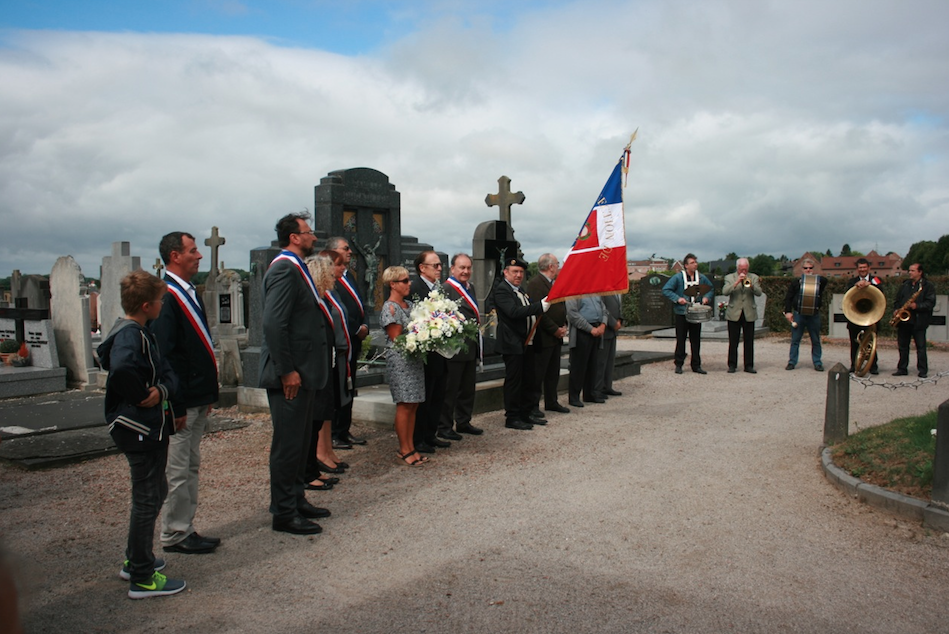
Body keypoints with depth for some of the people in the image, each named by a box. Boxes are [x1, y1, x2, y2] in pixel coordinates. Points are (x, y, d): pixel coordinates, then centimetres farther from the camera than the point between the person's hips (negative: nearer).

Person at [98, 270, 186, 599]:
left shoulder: (142, 334, 12)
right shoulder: (129, 335, -19)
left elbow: (168, 372, 10)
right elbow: (121, 368, -41)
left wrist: (161, 390, -9)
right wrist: (143, 396, -26)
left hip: (152, 429, 10)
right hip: (140, 430, -10)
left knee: (155, 492, 22)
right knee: (147, 500, 0)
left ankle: (136, 560, 38)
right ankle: (142, 579, 12)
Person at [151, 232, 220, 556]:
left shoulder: (188, 292, 13)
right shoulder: (166, 295, -17)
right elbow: (163, 354, -21)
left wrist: (207, 395, 16)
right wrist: (175, 406, -20)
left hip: (197, 398, 10)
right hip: (181, 403, -10)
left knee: (190, 467, 16)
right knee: (177, 471, 3)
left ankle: (185, 529, 27)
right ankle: (174, 536, 16)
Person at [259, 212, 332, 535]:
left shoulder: (295, 269, 16)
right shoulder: (285, 270, -16)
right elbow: (274, 324, -24)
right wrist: (287, 371, -23)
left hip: (303, 372, 10)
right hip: (291, 375, -10)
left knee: (300, 441, 18)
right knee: (288, 444, -1)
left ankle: (296, 501, 30)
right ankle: (284, 514, 9)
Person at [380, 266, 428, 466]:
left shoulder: (409, 304, 14)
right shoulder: (390, 308, -10)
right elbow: (397, 339, -13)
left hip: (415, 360, 8)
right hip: (400, 361, -8)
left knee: (413, 405, 9)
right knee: (404, 405, -3)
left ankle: (410, 447, 17)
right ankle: (404, 449, 8)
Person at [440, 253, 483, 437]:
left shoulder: (471, 287, 15)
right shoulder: (446, 289, -14)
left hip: (471, 346, 9)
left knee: (468, 388, 17)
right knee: (450, 389, 0)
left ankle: (463, 422, 29)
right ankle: (444, 427, 10)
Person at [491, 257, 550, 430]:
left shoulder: (520, 290, 18)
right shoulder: (501, 290, -12)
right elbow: (514, 311, -26)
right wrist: (540, 306, -30)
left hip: (526, 342, 9)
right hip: (512, 343, -9)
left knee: (526, 379, 14)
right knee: (513, 381, -3)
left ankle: (525, 414, 24)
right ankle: (512, 418, 5)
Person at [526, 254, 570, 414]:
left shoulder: (555, 283, 17)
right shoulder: (535, 283, -14)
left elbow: (561, 306, 23)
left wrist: (564, 326, 6)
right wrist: (555, 330, -16)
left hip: (556, 337, 9)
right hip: (542, 338, -9)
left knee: (553, 372, 16)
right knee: (538, 374, -3)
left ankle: (551, 402, 26)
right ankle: (533, 406, 5)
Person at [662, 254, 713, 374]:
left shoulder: (702, 278, 7)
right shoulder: (678, 277, -4)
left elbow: (710, 289, 21)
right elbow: (665, 290, -5)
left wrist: (706, 297, 1)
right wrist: (677, 299, -15)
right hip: (682, 313, -3)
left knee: (696, 340, 7)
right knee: (681, 340, 1)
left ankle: (696, 365, 15)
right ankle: (679, 365, 10)